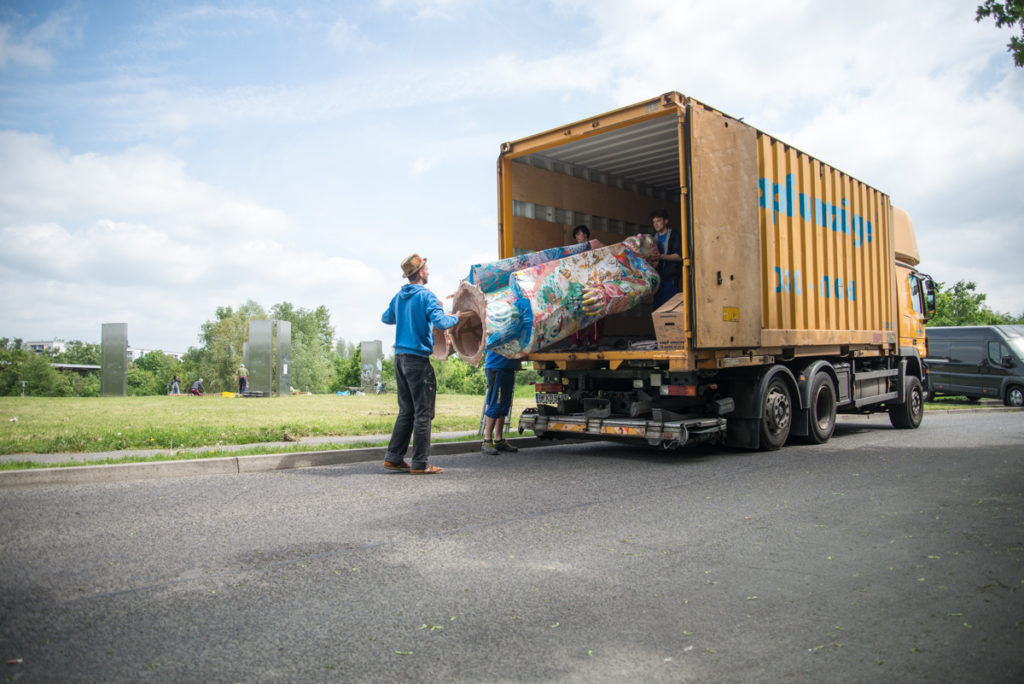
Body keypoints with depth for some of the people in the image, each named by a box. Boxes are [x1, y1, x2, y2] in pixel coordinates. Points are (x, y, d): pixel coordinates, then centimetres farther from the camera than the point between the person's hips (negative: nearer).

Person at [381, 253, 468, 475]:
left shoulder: (399, 297, 13)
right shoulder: (426, 296, -10)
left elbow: (386, 318, 29)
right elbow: (440, 323, -21)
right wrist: (456, 317, -3)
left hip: (400, 357, 8)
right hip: (418, 359, -8)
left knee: (406, 410, 15)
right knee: (423, 413, -2)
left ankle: (393, 457, 17)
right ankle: (420, 463, 1)